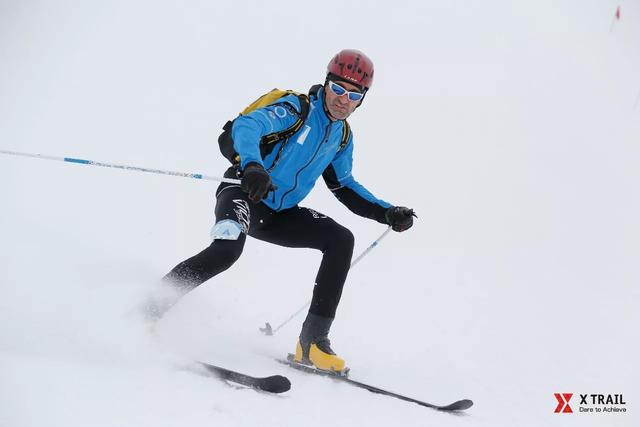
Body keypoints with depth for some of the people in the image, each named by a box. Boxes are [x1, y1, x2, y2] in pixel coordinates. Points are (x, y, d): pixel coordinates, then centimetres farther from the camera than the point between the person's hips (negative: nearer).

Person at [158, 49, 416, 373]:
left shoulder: (343, 137, 10)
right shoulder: (298, 109, -13)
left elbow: (344, 186, 23)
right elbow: (246, 125, -29)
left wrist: (386, 212, 10)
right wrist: (252, 165, -51)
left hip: (280, 214, 7)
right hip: (245, 195, -7)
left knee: (341, 240, -9)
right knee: (227, 251, -35)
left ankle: (313, 340, -9)